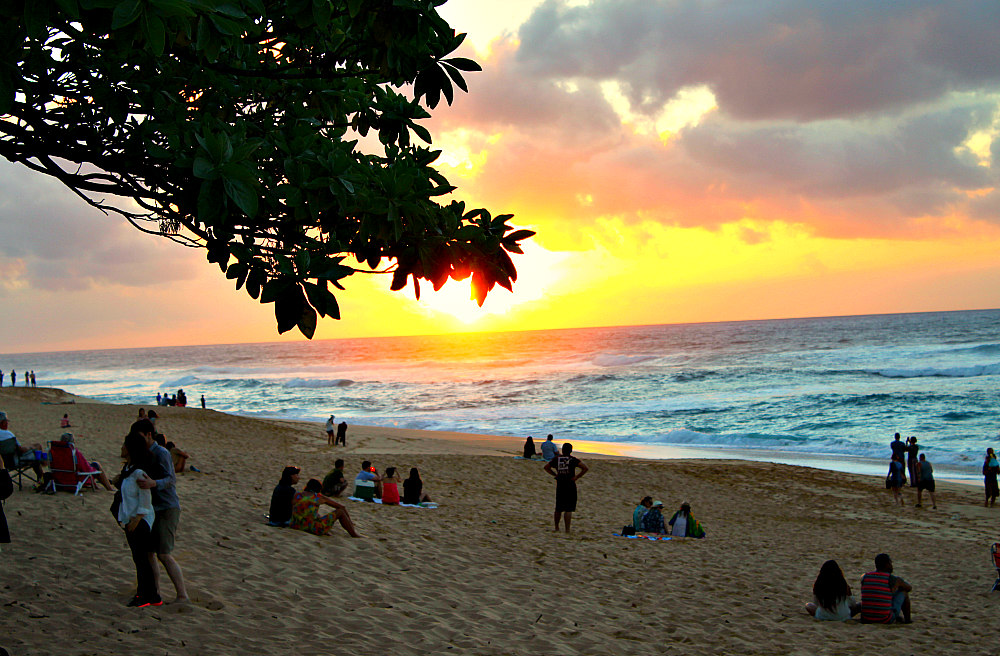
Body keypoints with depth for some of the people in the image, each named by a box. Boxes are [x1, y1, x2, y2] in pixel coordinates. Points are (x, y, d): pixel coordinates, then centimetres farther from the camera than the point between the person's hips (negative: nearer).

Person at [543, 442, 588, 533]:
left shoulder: (556, 459, 4)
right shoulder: (573, 459, -6)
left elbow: (546, 467, 13)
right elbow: (585, 468, -14)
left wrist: (555, 474, 11)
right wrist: (577, 477, -7)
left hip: (560, 485, 3)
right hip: (570, 485, -3)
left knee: (558, 508, 17)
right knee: (569, 509, -2)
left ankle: (556, 527, 28)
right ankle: (567, 529, -7)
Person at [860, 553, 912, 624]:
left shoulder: (865, 577, 4)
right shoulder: (895, 580, -6)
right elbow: (909, 588, 16)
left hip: (866, 620, 4)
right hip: (886, 620, -4)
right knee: (904, 591, 17)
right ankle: (907, 620, 30)